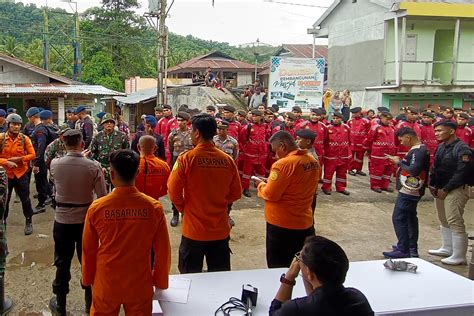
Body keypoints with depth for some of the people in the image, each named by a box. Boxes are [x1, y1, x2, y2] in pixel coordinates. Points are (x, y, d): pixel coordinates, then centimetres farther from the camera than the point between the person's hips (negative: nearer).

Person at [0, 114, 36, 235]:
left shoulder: (24, 138, -5)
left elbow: (32, 155, -4)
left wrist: (19, 159, -17)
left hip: (21, 173, 0)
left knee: (25, 199, 8)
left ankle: (28, 222, 23)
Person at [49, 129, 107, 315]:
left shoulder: (55, 164, -9)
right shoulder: (94, 166, -15)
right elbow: (102, 197, -12)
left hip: (62, 220, 1)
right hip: (86, 220, -1)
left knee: (63, 263, 14)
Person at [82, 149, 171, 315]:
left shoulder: (96, 207, -13)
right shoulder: (154, 207, -14)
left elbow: (88, 249, -1)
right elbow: (163, 250, -5)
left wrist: (88, 279, 15)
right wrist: (160, 281, 10)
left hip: (106, 284, 1)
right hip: (140, 285, 0)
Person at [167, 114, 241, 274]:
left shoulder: (186, 158, -13)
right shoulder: (227, 160, -4)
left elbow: (173, 192, -10)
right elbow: (236, 193, 3)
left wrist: (183, 208, 7)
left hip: (194, 230, -3)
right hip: (221, 230, 3)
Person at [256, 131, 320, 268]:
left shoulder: (283, 164, -21)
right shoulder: (313, 161, 3)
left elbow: (270, 195, -18)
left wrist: (261, 184, 2)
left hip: (282, 226, -7)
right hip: (305, 223, 7)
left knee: (279, 269, 8)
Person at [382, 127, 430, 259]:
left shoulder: (418, 151, -19)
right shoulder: (420, 149, 13)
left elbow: (414, 170, -28)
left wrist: (399, 162, -16)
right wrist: (400, 162, 3)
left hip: (408, 192, -11)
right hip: (412, 191, 11)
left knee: (398, 218, -6)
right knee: (410, 217, 18)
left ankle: (403, 250, -2)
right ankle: (412, 249, 29)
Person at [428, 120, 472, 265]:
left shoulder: (462, 149, -16)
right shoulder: (441, 147, 10)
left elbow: (461, 173, -21)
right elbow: (435, 167, 15)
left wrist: (445, 189, -18)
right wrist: (432, 185, 3)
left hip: (456, 190, -9)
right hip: (440, 189, 9)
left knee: (455, 222, -8)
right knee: (444, 221, 18)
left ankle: (459, 256, 0)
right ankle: (447, 248, 32)